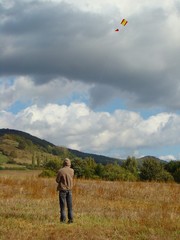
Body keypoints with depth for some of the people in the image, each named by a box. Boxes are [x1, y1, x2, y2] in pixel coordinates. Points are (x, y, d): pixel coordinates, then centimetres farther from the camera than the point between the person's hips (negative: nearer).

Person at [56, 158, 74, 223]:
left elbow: (57, 180, -7)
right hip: (69, 189, 4)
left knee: (63, 205, 3)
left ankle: (63, 219, 2)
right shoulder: (72, 171, -2)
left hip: (62, 189, -4)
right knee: (70, 205, 10)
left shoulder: (60, 171, -15)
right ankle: (70, 219, 7)